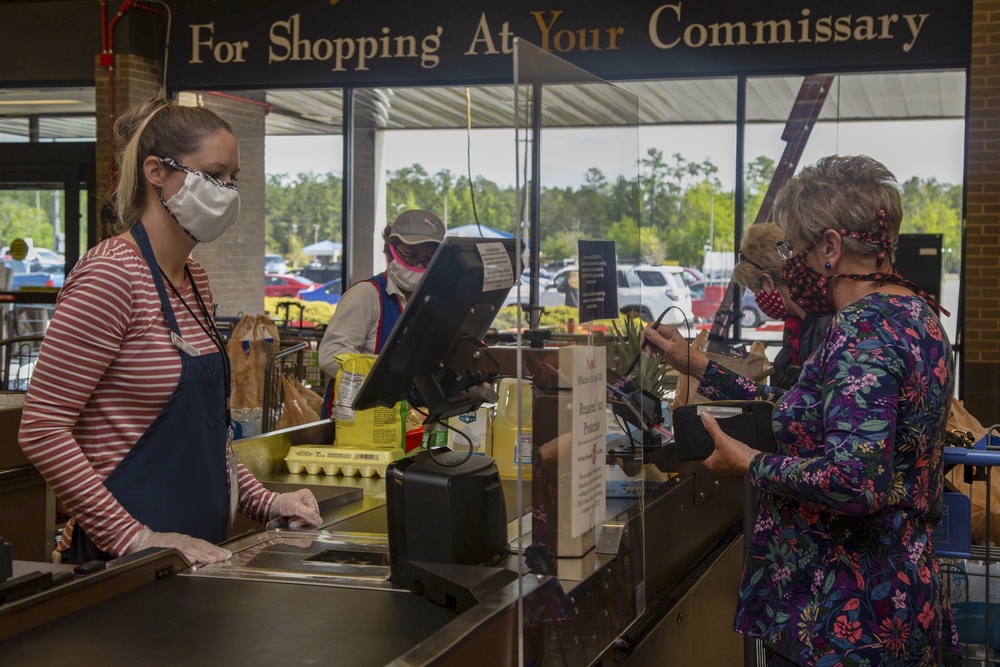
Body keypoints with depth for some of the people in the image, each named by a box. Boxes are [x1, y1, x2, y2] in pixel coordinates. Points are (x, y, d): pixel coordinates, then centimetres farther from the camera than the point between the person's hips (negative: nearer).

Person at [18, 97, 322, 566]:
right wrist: (137, 539, -23)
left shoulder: (193, 280, 12)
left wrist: (263, 502, 11)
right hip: (125, 562, -8)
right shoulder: (111, 276, -16)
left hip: (197, 549, 8)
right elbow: (43, 429, -20)